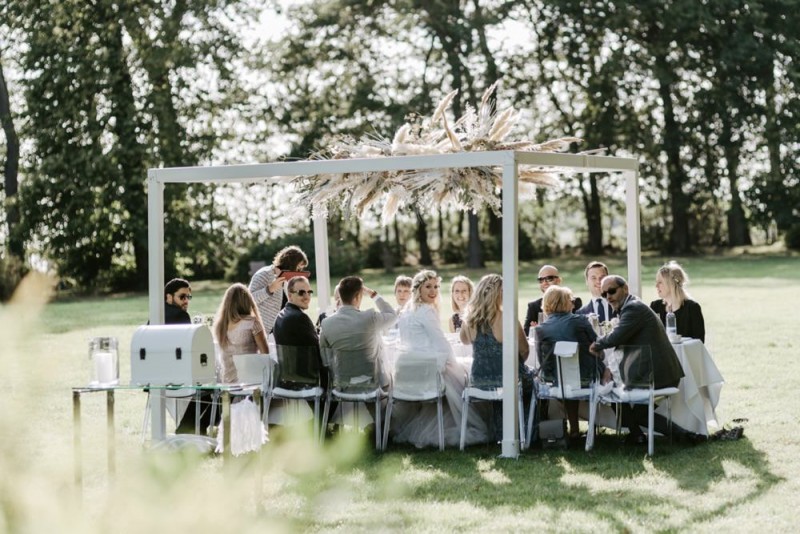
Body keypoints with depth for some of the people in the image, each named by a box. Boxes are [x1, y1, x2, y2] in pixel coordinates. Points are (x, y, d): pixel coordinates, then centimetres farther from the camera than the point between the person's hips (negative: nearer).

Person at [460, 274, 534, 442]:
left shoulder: (469, 319, -9)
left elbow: (465, 340, 14)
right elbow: (524, 351, -10)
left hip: (479, 379, 5)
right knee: (531, 376, 27)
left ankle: (500, 433, 41)